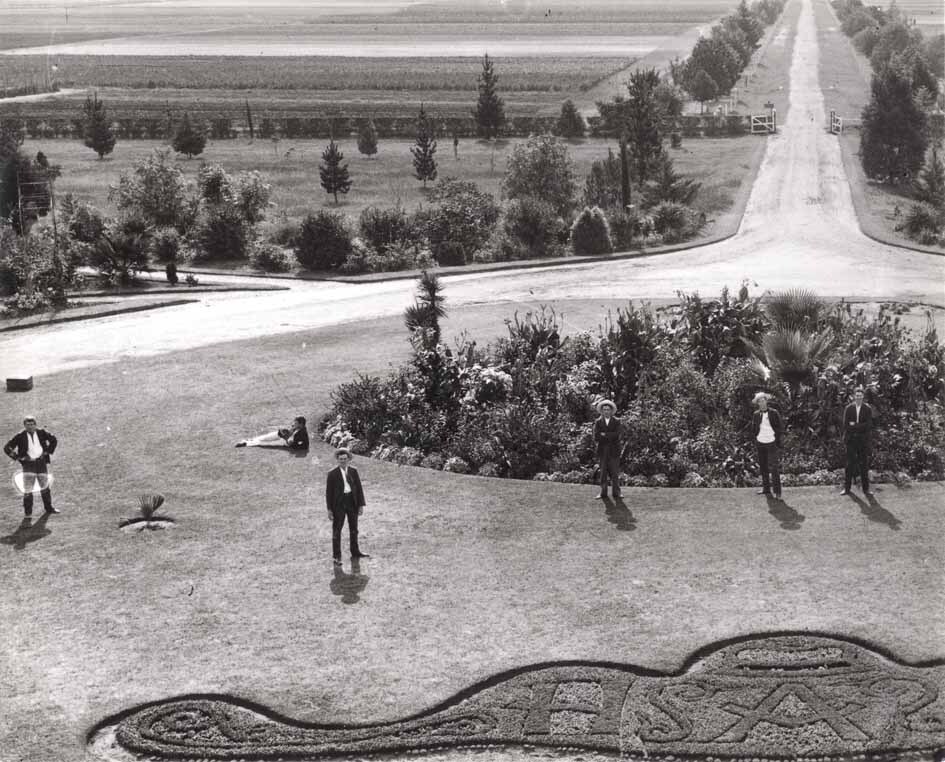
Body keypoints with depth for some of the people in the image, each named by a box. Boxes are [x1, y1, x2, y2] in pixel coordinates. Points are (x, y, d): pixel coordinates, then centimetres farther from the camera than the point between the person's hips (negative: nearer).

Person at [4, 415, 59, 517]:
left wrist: (48, 451, 5)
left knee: (45, 486, 13)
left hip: (41, 462, 3)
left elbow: (54, 440, 15)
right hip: (28, 464, -3)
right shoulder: (20, 436, -8)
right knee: (28, 488, -6)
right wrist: (18, 457, -11)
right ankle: (27, 511, 2)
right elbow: (7, 448, -7)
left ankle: (48, 508, 28)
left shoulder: (41, 433, 0)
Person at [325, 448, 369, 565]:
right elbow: (328, 492, -5)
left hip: (352, 502, 4)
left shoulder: (353, 471, 2)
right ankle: (336, 556, 5)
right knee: (337, 530, -1)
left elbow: (359, 488, 4)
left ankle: (355, 552, 29)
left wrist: (361, 505, 0)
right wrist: (329, 509, -8)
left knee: (354, 528, 15)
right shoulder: (332, 473, -8)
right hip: (339, 503, -4)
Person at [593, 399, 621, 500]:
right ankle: (603, 492, 5)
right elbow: (596, 437, -5)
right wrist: (610, 436, -12)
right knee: (603, 472, 2)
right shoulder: (598, 422, 7)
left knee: (614, 472, -1)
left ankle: (616, 492, 4)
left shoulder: (616, 421, 6)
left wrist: (604, 435, -9)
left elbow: (616, 434, -9)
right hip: (603, 451, 1)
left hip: (614, 451, -1)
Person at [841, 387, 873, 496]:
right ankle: (847, 488, 3)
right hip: (851, 439, 0)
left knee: (864, 464, 2)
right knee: (850, 463, 0)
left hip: (864, 440, 0)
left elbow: (869, 425, -7)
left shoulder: (868, 409, 2)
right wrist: (860, 427, -10)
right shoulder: (848, 408, 5)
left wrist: (854, 425, -11)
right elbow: (845, 424, -2)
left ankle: (865, 488, 7)